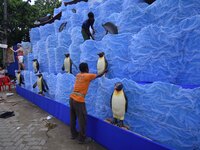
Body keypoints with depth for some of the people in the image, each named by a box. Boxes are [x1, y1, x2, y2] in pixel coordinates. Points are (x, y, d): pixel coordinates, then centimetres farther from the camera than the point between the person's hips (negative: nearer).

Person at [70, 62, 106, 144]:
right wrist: (104, 71, 26)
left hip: (72, 98, 8)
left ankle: (74, 134, 34)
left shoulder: (78, 75, 11)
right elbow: (98, 76, 9)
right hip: (79, 100, -8)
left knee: (73, 118, 18)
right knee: (82, 120, 4)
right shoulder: (88, 76, -6)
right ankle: (82, 139, 16)